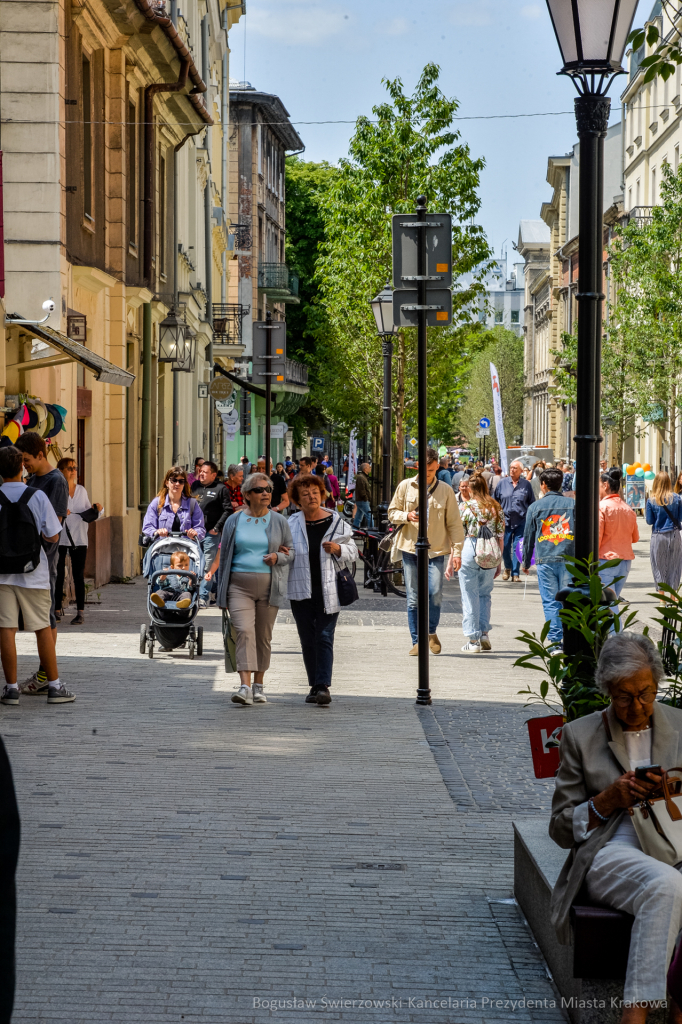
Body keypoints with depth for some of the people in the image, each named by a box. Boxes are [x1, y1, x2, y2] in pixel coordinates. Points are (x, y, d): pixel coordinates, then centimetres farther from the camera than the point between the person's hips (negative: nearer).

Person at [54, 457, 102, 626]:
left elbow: (87, 516, 17)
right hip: (59, 538, -3)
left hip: (79, 539, 3)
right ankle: (57, 610, 11)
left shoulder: (81, 490, 13)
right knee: (58, 575, 1)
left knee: (79, 576, 0)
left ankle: (80, 613, -1)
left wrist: (96, 510, -3)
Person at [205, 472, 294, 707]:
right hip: (239, 585, -1)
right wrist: (222, 589, 10)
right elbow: (224, 553, 11)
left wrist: (278, 557, -11)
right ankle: (245, 687, -24)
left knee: (263, 636, 6)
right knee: (244, 631, -16)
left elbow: (292, 551, 12)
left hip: (268, 586, 1)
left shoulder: (279, 522, 6)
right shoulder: (234, 521, 6)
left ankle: (258, 685, 20)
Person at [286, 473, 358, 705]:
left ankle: (323, 686, -12)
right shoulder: (291, 525, 5)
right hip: (301, 591, 2)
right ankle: (314, 686, 16)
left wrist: (338, 549, -11)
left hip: (328, 590, -2)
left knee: (324, 637, -8)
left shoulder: (337, 523, 4)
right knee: (307, 640, 6)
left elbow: (352, 553, 8)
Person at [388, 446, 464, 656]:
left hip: (436, 550, -1)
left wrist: (457, 550, -1)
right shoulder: (405, 486, 5)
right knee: (413, 598, 2)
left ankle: (431, 632, 12)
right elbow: (392, 513, 11)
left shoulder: (445, 490, 4)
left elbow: (454, 523, 6)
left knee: (435, 594, -13)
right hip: (410, 548, 1)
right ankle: (416, 642, 11)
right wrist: (407, 516, -10)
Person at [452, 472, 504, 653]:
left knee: (470, 596, 5)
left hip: (469, 550, -3)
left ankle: (473, 640, 7)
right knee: (485, 594, 20)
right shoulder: (496, 507, 6)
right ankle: (484, 633, 10)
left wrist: (451, 562, 1)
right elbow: (501, 538, 7)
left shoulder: (465, 506, -3)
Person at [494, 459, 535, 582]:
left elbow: (531, 502, 10)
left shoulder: (526, 484, 2)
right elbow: (494, 500, 11)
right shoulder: (502, 483, 4)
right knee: (505, 546, 2)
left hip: (521, 521, -1)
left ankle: (515, 573, 6)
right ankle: (508, 567, 28)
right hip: (506, 520, 1)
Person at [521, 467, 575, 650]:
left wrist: (526, 563, 20)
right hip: (569, 559, 1)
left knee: (550, 601, 2)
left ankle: (555, 640, -3)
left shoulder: (535, 507, 5)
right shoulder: (573, 504, 6)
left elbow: (528, 537, 10)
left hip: (545, 560, -1)